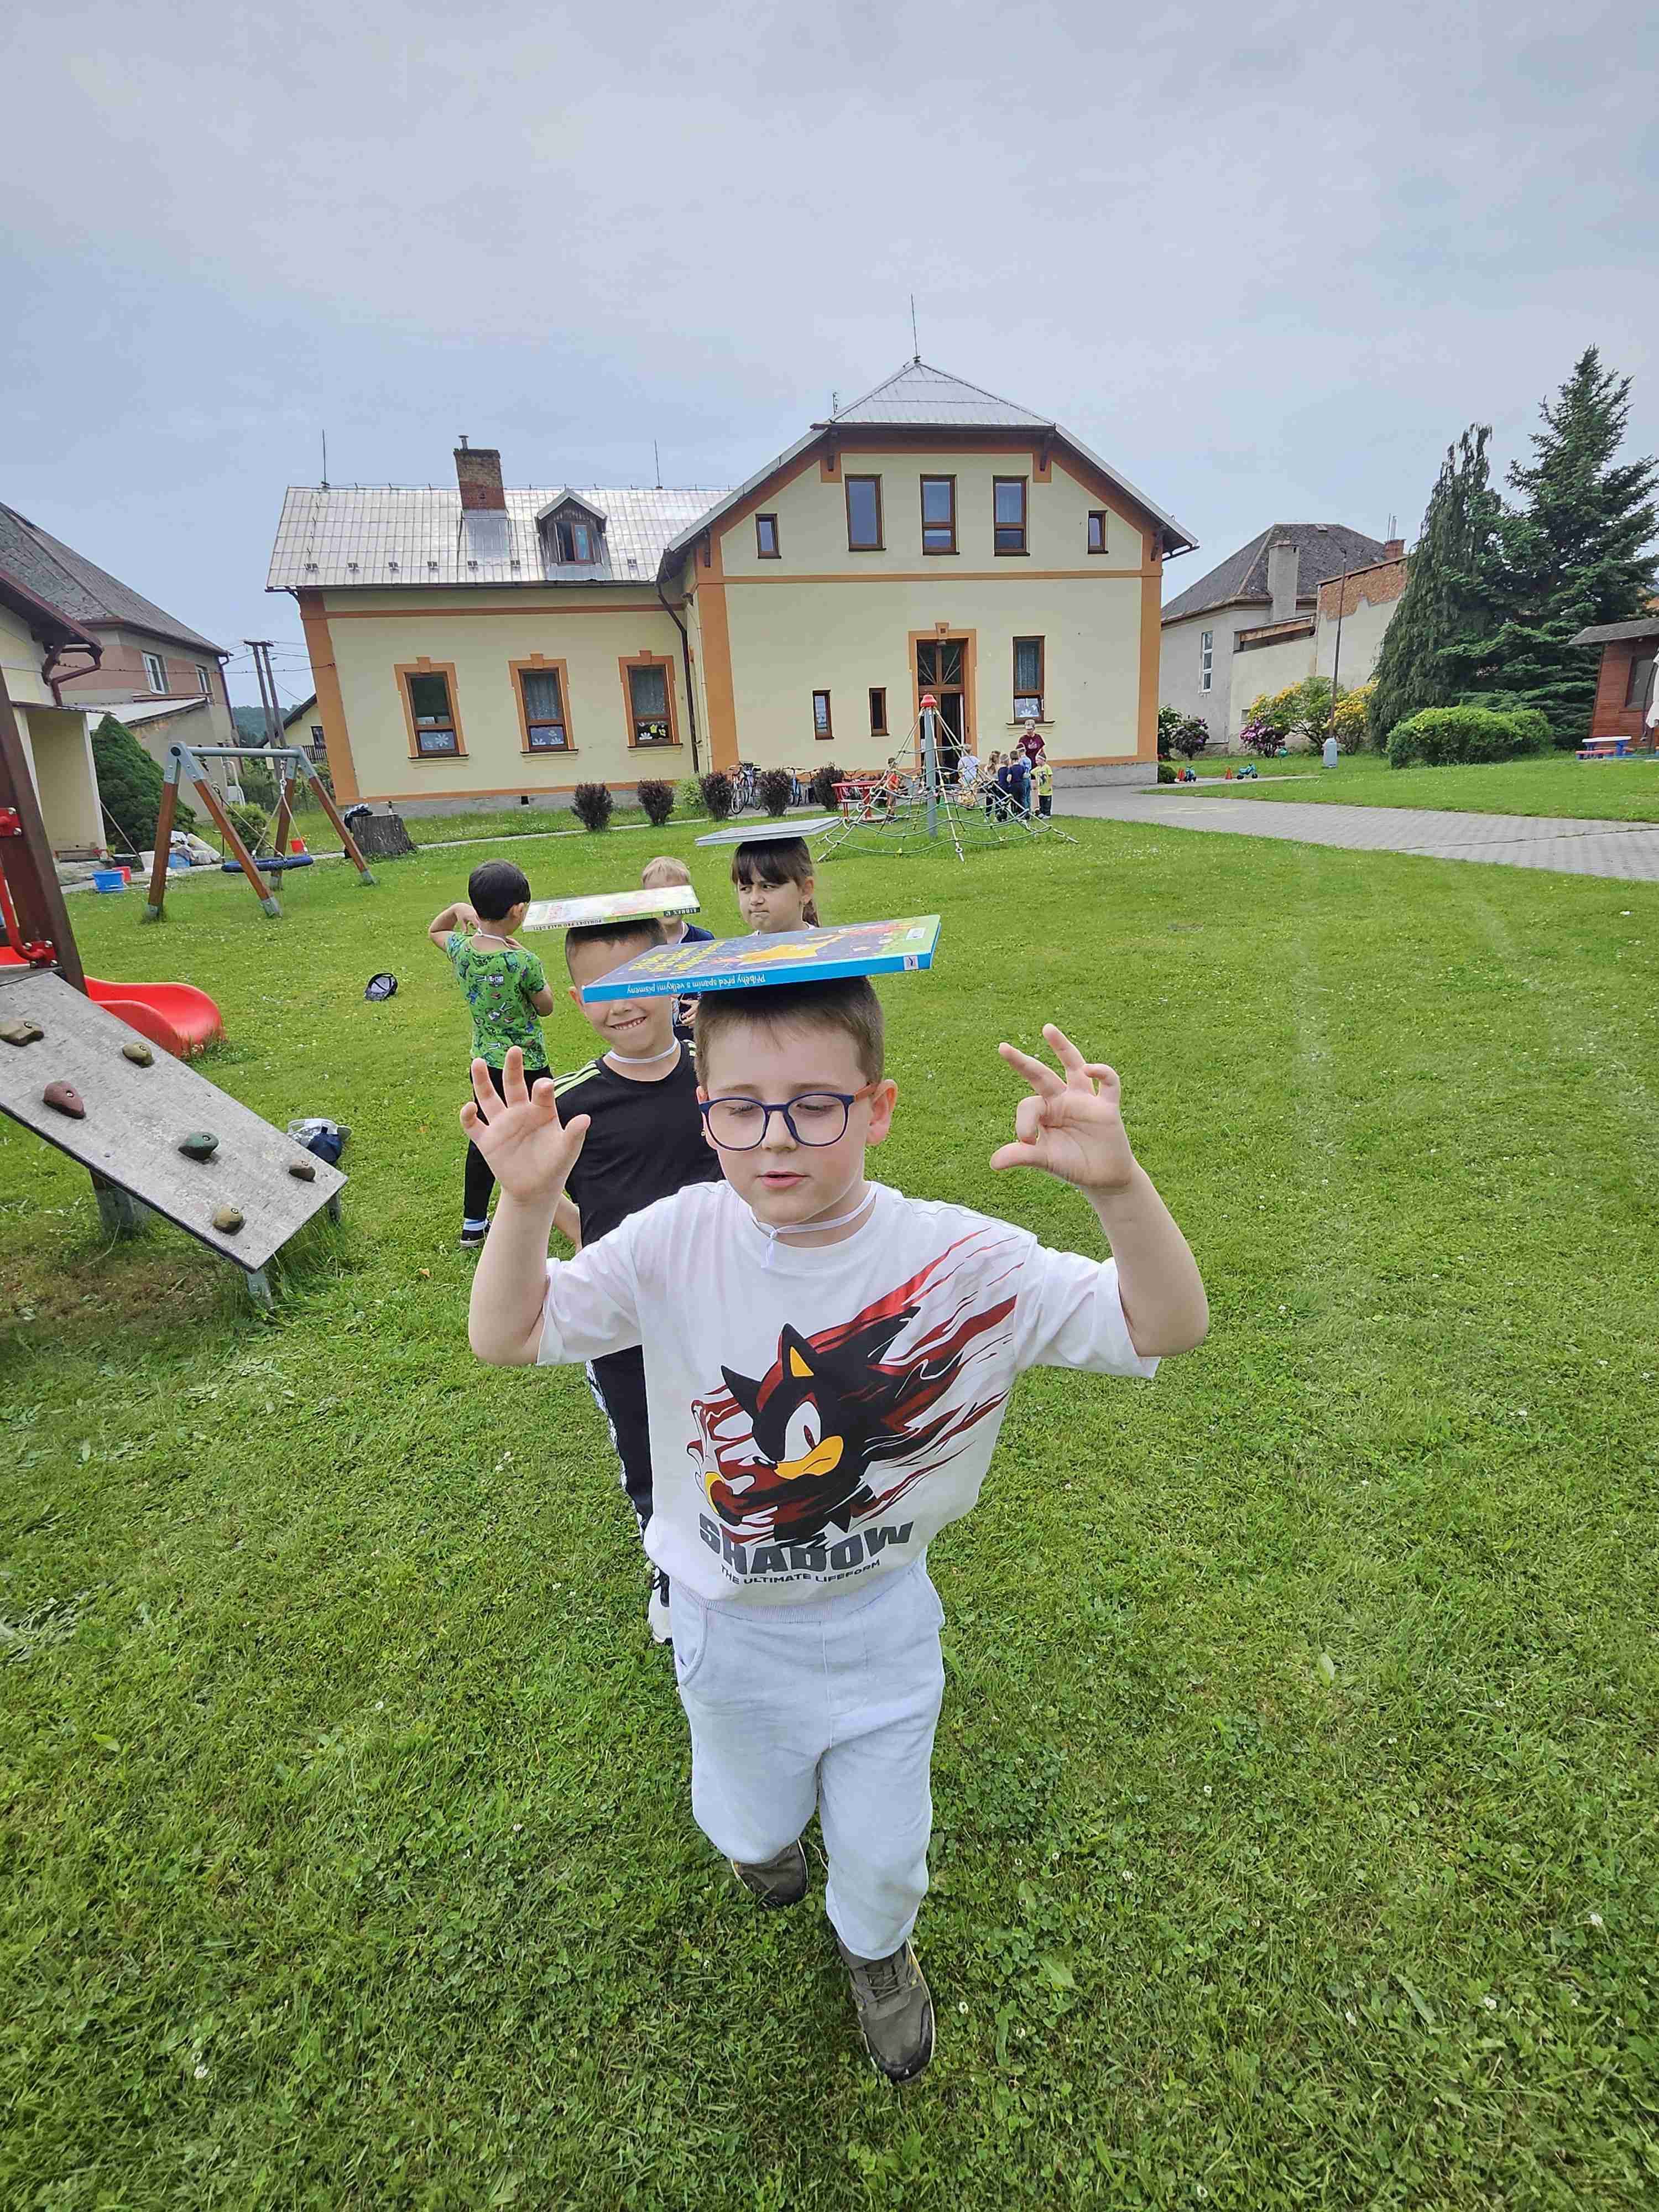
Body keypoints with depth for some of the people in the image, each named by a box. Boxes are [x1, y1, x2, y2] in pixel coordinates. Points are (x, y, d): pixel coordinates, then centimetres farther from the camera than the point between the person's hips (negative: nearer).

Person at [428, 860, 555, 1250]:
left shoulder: (461, 948, -7)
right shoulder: (523, 963, -23)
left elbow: (434, 931, 18)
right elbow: (546, 1006, -5)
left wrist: (456, 909, 1)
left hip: (485, 1062, 6)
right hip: (526, 1065, -6)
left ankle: (473, 1225, 32)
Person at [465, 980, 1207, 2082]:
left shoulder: (958, 1261, -27)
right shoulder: (676, 1241, -22)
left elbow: (1168, 1327, -27)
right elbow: (506, 1337, -15)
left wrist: (1116, 1183, -47)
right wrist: (526, 1203, -34)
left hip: (883, 1617, -1)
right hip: (727, 1619, 1)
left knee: (884, 1848, 23)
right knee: (750, 1824, 28)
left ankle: (878, 1949, 62)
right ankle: (767, 1829, 69)